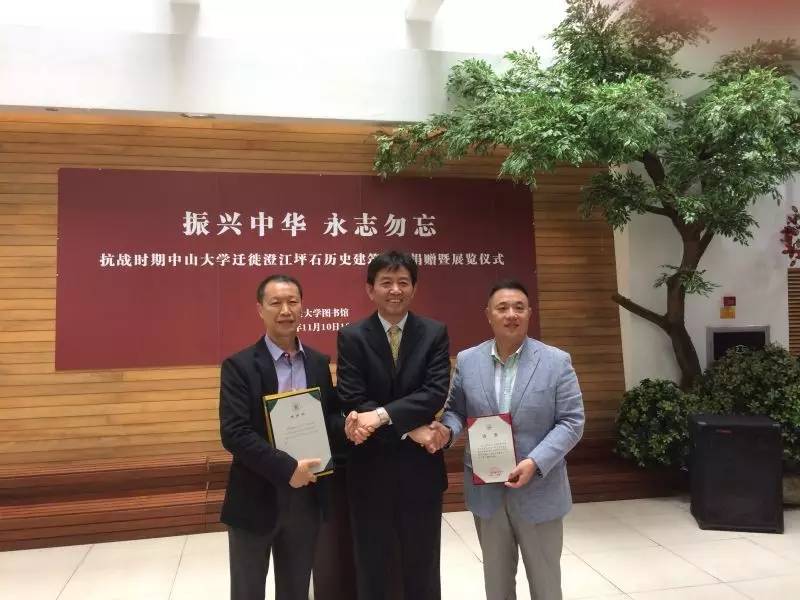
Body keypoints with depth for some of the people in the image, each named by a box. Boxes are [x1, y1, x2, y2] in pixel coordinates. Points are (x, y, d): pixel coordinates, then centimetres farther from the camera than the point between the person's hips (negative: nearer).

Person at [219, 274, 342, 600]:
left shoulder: (319, 363, 4)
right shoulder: (239, 365, -10)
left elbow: (329, 415, 10)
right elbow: (233, 433, -18)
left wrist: (348, 425, -13)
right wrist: (286, 467, -23)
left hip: (306, 497, 4)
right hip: (255, 499, -3)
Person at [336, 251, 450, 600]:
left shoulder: (435, 333, -1)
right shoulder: (351, 337, -4)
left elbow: (436, 393, -13)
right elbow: (352, 403, -11)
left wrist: (381, 415, -25)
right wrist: (409, 429, -19)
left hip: (420, 468, 1)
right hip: (370, 470, 0)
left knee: (422, 565, 17)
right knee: (371, 567, 16)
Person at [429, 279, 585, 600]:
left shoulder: (557, 361, -8)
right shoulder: (467, 361, 0)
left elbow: (571, 422, -9)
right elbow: (455, 410, 8)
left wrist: (535, 462, -21)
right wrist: (446, 429, -15)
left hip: (539, 489, -1)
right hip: (486, 489, 2)